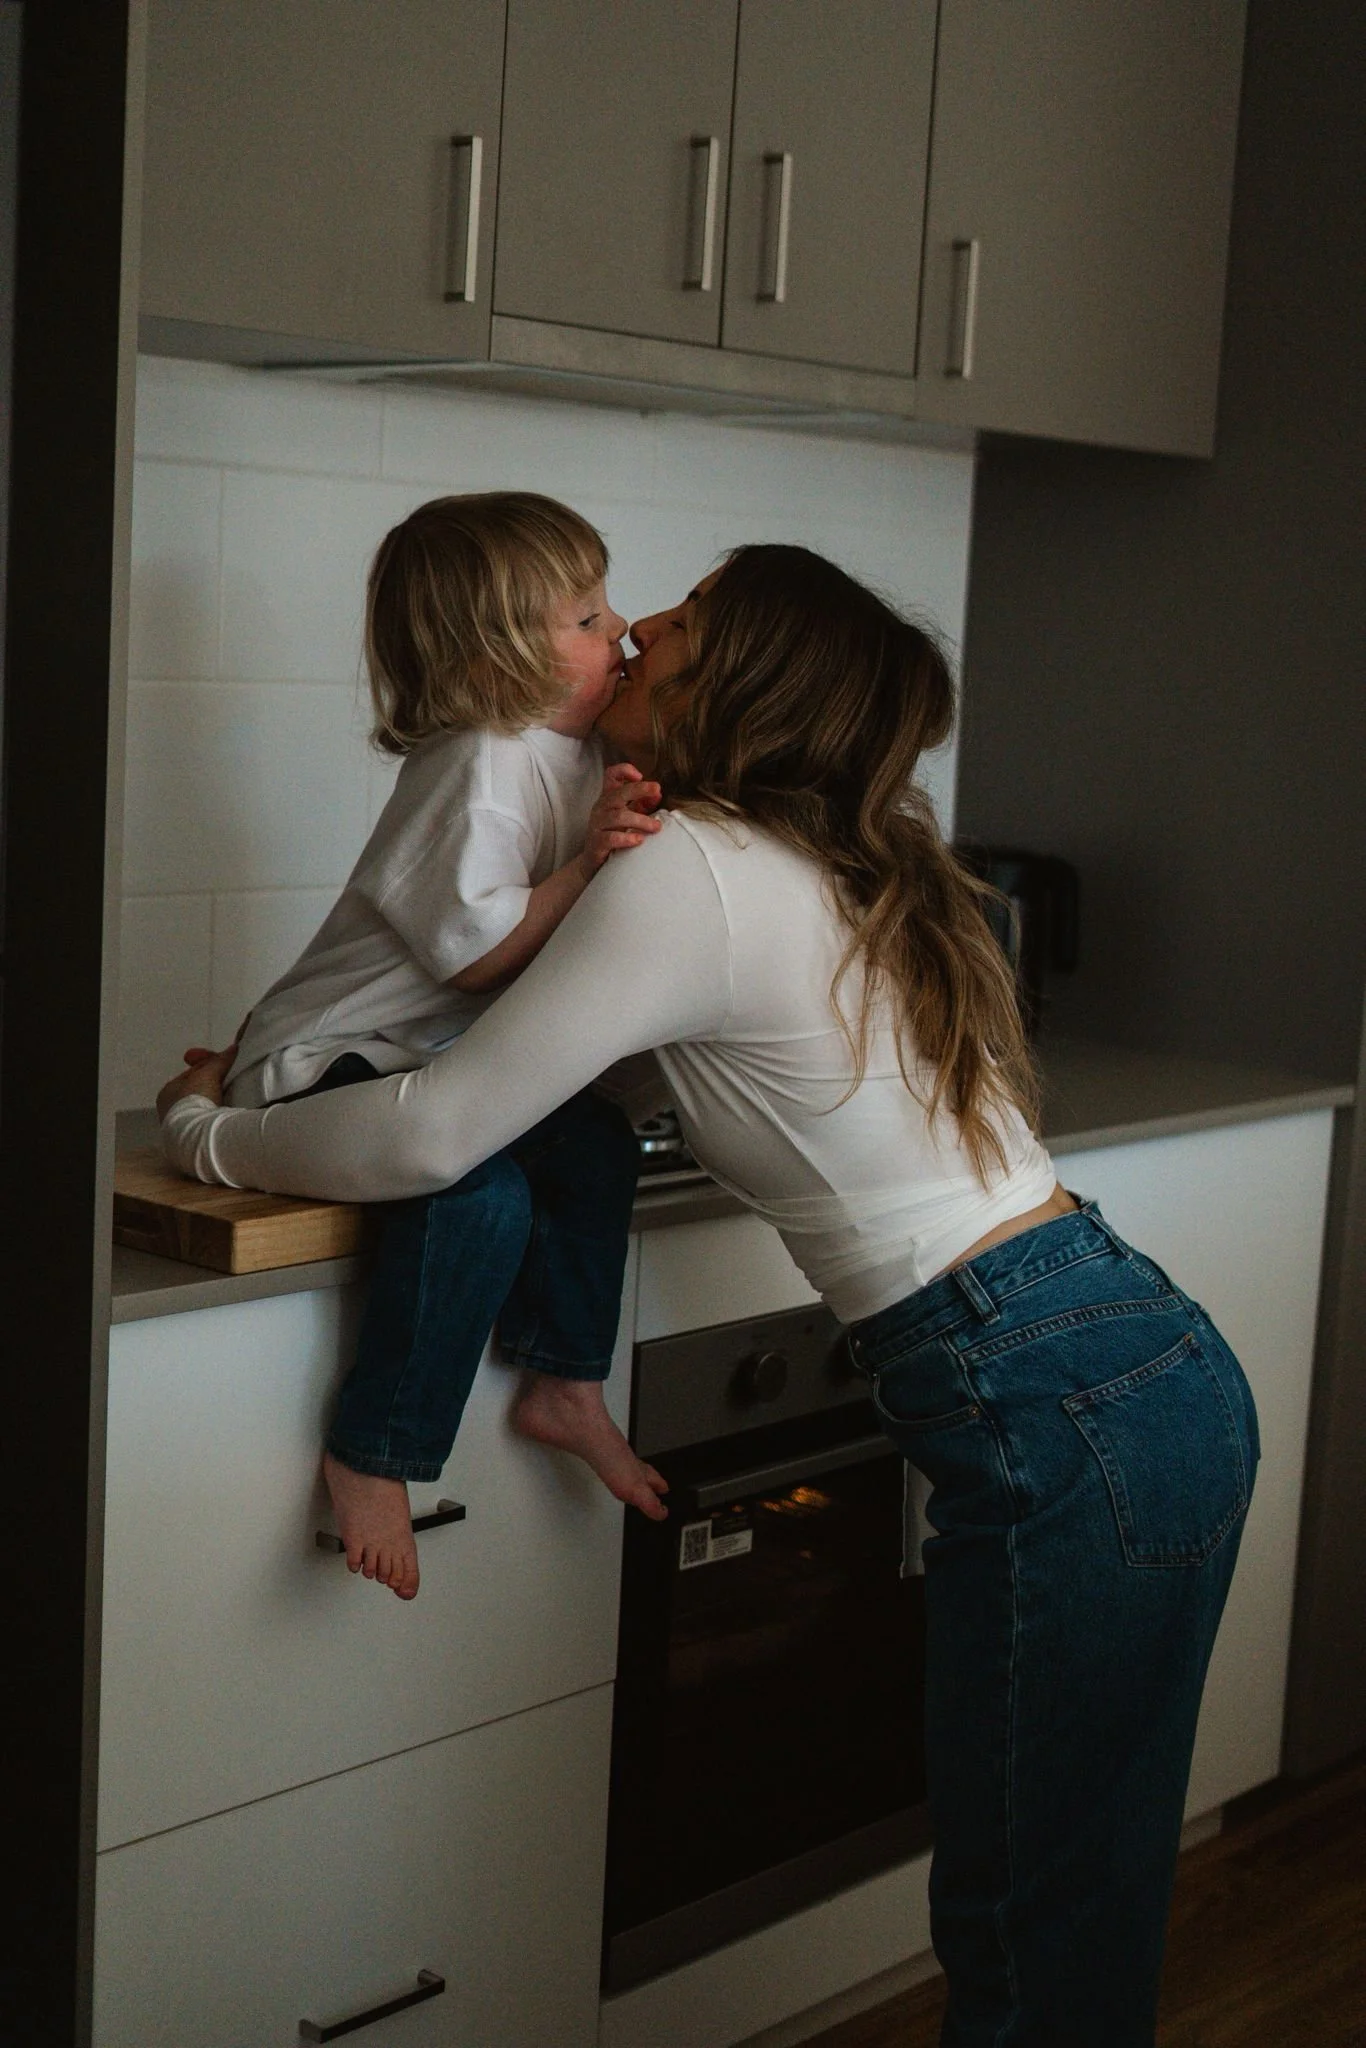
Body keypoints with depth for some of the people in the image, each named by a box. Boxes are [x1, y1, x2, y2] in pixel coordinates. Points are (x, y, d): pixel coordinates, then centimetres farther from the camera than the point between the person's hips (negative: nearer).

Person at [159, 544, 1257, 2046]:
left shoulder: (694, 874, -12)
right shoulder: (848, 873, 15)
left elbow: (430, 1139, -10)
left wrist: (208, 1135, 6)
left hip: (1059, 1418, -9)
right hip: (1154, 1365, 9)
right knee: (1075, 1907, 20)